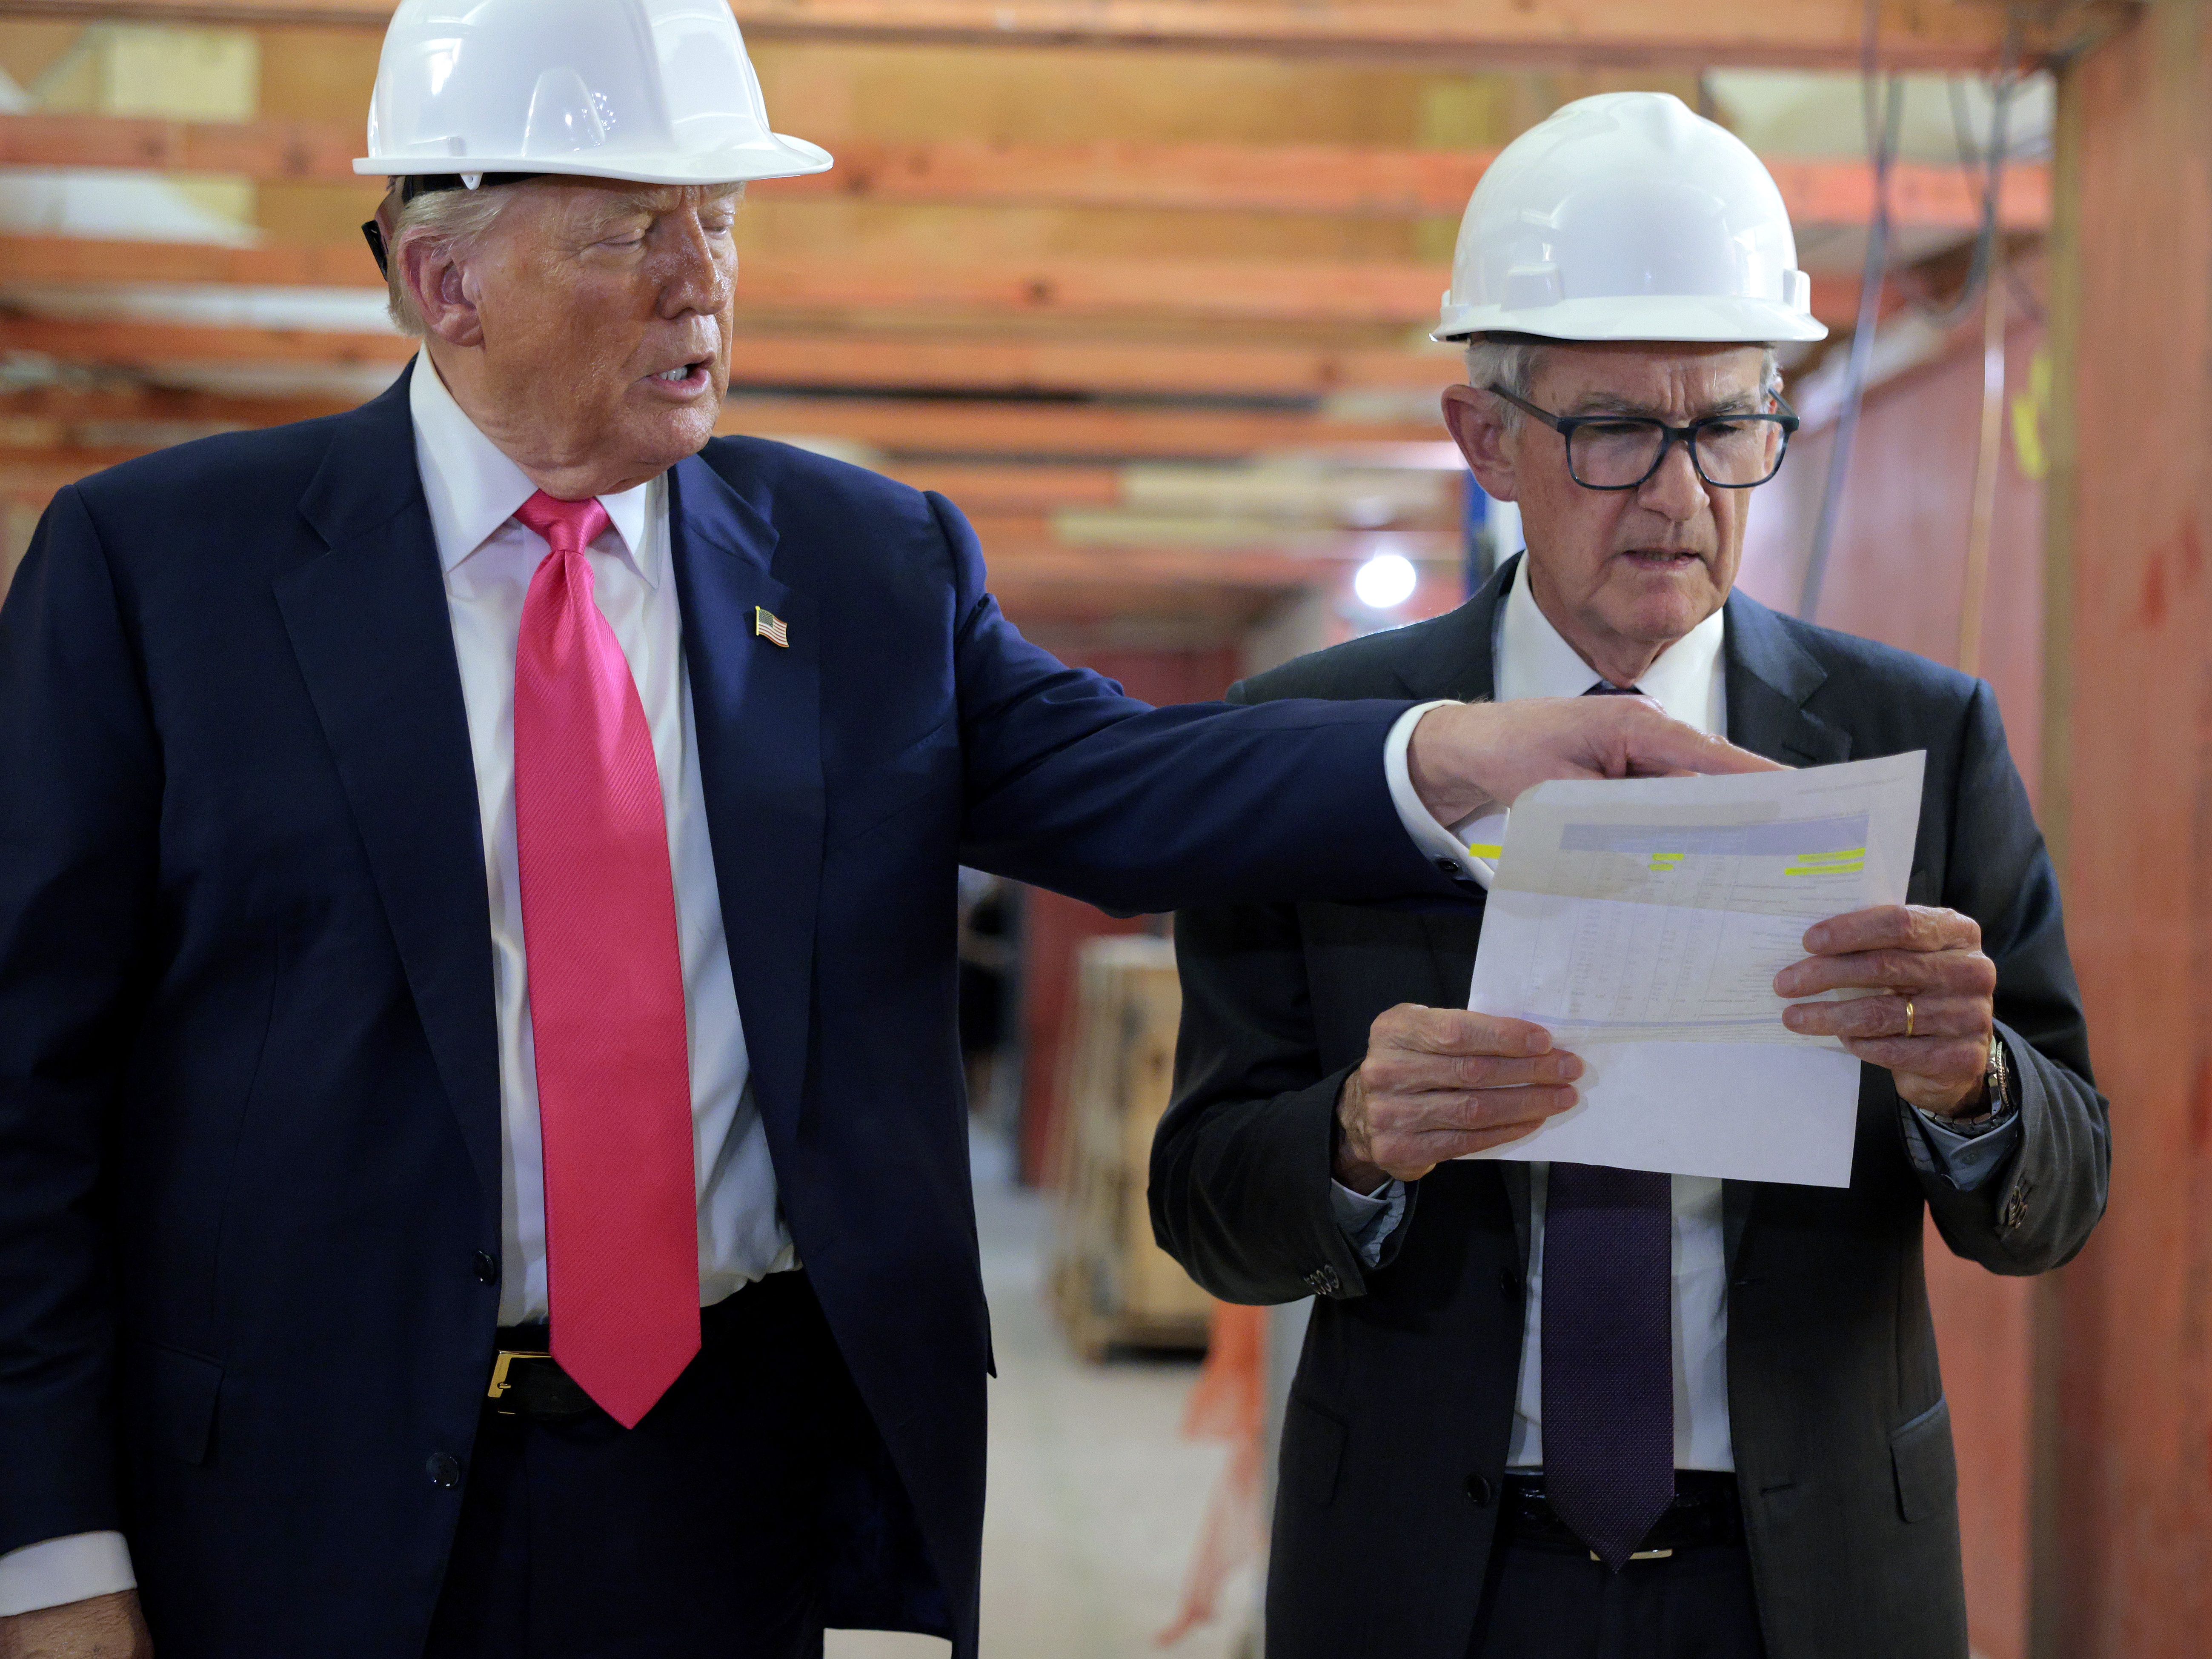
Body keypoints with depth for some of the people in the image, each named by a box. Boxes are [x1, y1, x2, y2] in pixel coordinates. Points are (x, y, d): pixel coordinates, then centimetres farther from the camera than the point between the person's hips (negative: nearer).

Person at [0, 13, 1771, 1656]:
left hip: (737, 1494, 3)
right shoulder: (153, 562, -3)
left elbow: (1106, 778, -9)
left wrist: (1448, 753, -28)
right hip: (306, 1506, -2)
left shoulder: (867, 561, 6)